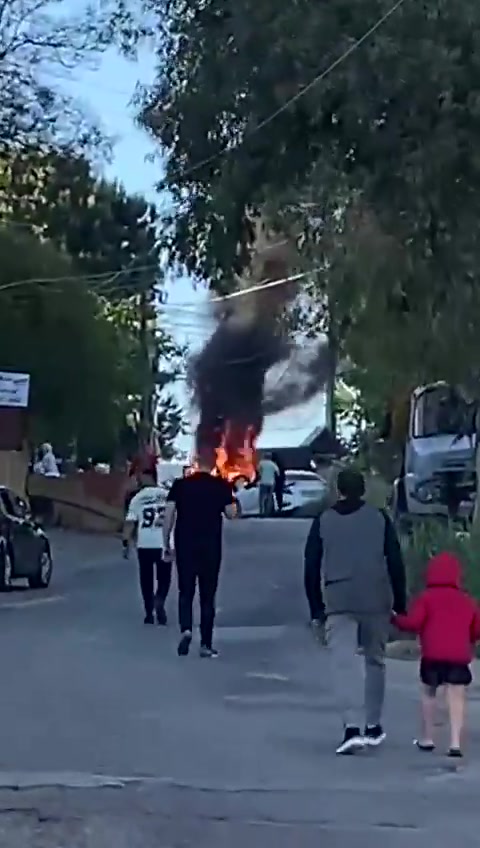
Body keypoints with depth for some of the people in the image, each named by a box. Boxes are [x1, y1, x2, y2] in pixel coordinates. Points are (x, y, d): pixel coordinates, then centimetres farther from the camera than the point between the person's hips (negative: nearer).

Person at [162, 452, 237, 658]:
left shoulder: (180, 485, 0)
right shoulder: (221, 486, -2)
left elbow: (169, 515, -4)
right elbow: (231, 513, 3)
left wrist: (166, 544, 3)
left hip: (185, 546, 0)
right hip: (211, 547, 0)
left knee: (185, 592, 10)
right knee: (207, 596, 7)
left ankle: (186, 630, -14)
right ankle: (206, 644, 5)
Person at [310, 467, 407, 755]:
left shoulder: (324, 521, 7)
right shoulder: (379, 518, 4)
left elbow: (312, 567, 7)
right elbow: (396, 564, 1)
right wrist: (400, 604, 7)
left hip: (338, 602, 0)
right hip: (376, 601, 0)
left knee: (344, 663, -4)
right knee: (375, 661, 15)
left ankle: (352, 727, -18)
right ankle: (373, 726, 19)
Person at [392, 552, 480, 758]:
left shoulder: (426, 597, 3)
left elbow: (413, 623, -7)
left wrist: (395, 619, 11)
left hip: (433, 655, -1)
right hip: (459, 657, 1)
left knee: (428, 692, 18)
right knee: (456, 697, -2)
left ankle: (427, 739, 23)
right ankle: (455, 743, -15)